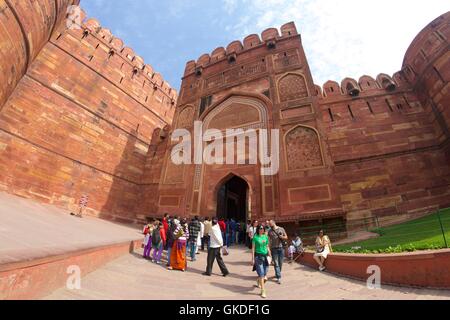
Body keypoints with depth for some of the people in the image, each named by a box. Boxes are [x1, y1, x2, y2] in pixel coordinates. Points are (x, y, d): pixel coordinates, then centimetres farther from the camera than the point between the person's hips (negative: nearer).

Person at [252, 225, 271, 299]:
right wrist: (252, 259, -7)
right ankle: (263, 291, 7)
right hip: (258, 256, -4)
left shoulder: (266, 237, 6)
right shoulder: (255, 237, -7)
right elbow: (253, 248, -5)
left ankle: (258, 283, 39)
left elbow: (267, 247, 14)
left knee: (264, 273, 9)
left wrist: (270, 256, 12)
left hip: (265, 256, 5)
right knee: (261, 274, -4)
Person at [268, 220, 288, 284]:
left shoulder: (281, 229, 2)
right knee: (276, 263, -1)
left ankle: (278, 274, 32)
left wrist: (282, 237, -14)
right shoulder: (270, 231, 2)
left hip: (281, 248, 1)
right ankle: (278, 277, 4)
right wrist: (269, 249, -6)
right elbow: (269, 240, 2)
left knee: (280, 263, 10)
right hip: (274, 249, -1)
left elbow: (286, 237, 8)